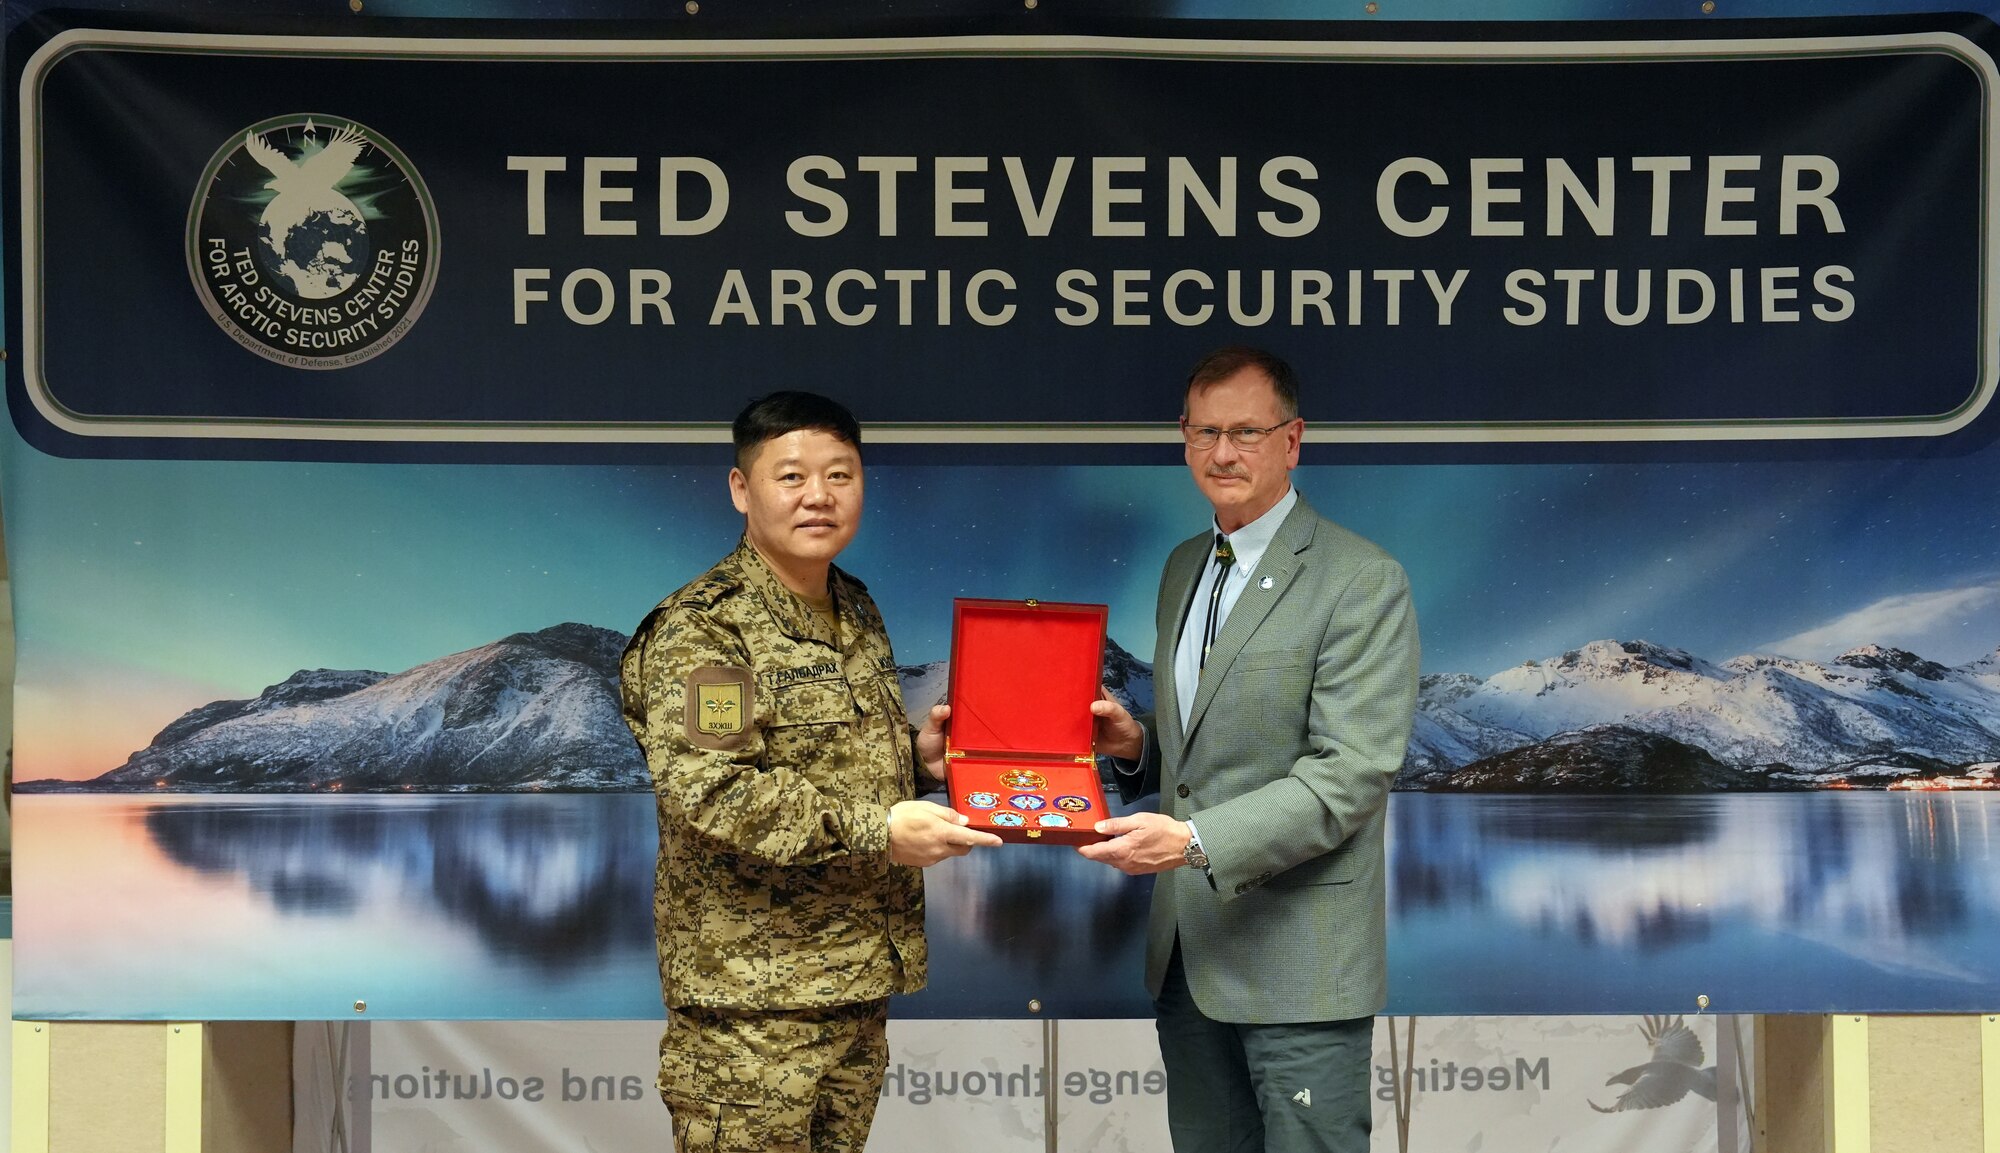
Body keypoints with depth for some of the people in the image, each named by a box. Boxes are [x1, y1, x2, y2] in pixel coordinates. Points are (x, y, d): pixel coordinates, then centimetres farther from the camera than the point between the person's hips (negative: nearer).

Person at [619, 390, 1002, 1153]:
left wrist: (914, 754, 6)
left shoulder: (856, 612, 15)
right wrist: (875, 829, -27)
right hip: (754, 995, -8)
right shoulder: (701, 630, -12)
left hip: (860, 974, 8)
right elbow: (706, 787, -24)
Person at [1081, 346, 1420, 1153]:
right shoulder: (1184, 569, 14)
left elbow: (1352, 775, -18)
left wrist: (1197, 839, -27)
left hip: (1298, 962, -7)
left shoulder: (1362, 583, -10)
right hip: (1187, 950, 7)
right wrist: (1135, 744, 2)